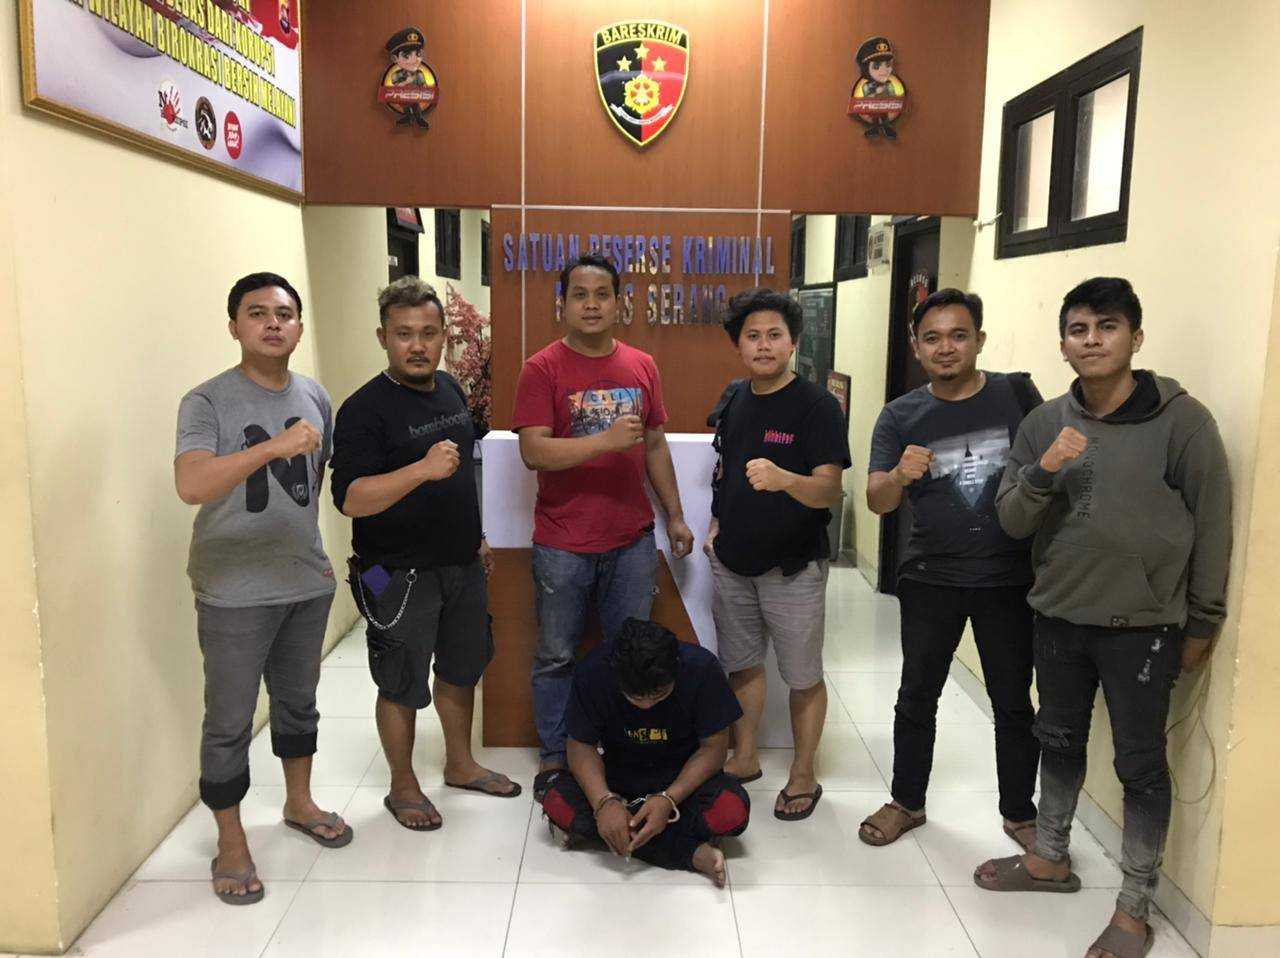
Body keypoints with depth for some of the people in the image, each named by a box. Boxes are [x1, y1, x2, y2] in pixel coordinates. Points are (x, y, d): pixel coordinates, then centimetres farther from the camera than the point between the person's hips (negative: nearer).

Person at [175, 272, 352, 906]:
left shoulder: (315, 397, 5)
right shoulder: (207, 402, -12)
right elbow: (191, 485, -28)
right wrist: (273, 446, -40)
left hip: (306, 583, 5)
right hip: (235, 593, -5)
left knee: (298, 700, 20)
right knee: (230, 722, 6)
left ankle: (299, 802, 41)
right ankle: (230, 841, 24)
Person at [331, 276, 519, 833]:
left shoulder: (449, 389, 6)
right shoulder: (365, 408, -18)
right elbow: (349, 499, -27)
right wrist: (424, 469, -38)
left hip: (462, 565, 7)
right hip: (400, 576, -7)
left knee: (461, 670, 21)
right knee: (402, 687, 8)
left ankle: (460, 765, 41)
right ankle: (403, 788, 29)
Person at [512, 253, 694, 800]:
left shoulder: (642, 367, 7)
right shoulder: (543, 369, -7)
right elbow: (532, 451, -16)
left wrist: (675, 515, 14)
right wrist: (605, 441, -25)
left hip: (633, 539, 4)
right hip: (562, 544, -3)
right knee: (556, 657, 10)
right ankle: (554, 757, 28)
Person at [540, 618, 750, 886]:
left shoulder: (701, 668, -24)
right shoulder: (593, 671, -21)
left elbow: (713, 748, -16)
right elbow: (581, 746, -14)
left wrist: (668, 799, -29)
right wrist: (604, 801, -31)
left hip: (682, 775, -2)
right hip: (619, 771, 2)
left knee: (734, 809, -32)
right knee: (556, 802, -27)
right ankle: (692, 852, -24)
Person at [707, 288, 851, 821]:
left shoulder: (816, 406, -13)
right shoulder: (735, 401, 7)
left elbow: (830, 491, -21)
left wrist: (783, 479, -40)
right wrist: (716, 525, 9)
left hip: (792, 566, -5)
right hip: (732, 561, 6)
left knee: (803, 677, 7)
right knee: (742, 665, 18)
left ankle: (803, 776, 26)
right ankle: (744, 758, 36)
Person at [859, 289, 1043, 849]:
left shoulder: (1017, 394, -3)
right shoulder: (900, 417, -3)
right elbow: (877, 502, -9)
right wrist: (900, 475, -30)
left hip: (1010, 577, 0)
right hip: (930, 579, 1)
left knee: (1013, 702, 11)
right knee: (917, 697, 13)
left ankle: (1020, 813, 31)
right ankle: (907, 802, 32)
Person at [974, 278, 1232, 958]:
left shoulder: (1181, 420, -10)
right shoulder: (1045, 423, 1)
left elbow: (1212, 526, -5)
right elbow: (1010, 522, -1)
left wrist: (1202, 624, -2)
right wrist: (1043, 473, -21)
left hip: (1143, 627, -4)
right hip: (1059, 618, 4)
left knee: (1141, 763, 8)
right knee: (1059, 742, 19)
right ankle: (1050, 859, 39)